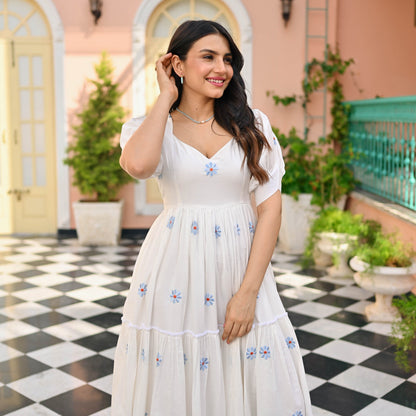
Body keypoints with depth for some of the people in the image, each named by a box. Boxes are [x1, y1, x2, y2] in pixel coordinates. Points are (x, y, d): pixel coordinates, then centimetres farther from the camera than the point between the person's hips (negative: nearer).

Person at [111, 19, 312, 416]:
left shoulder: (252, 124, 3)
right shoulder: (149, 125, 1)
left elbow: (269, 208, -3)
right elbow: (138, 164, -24)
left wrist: (248, 292, -11)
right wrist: (167, 96, -9)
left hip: (240, 266, 1)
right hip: (176, 270, -1)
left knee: (250, 380, 8)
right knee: (174, 381, 9)